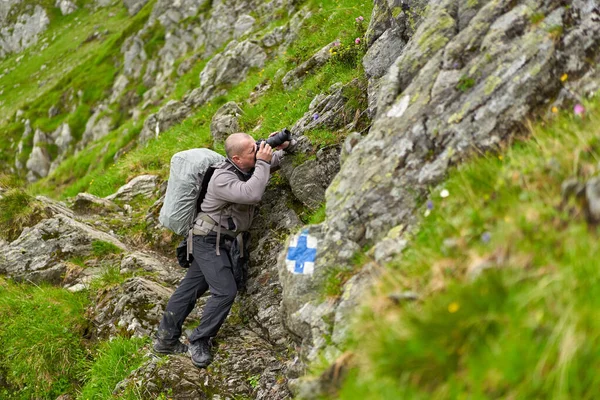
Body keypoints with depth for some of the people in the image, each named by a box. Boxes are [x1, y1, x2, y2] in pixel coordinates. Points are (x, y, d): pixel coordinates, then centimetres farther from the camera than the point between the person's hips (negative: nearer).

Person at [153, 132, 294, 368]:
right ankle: (199, 342, 3)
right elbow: (252, 194, -41)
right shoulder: (223, 178, -27)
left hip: (219, 240, 9)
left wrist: (280, 149, -3)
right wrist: (262, 162, -32)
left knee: (191, 288, 14)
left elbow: (271, 163, 16)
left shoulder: (247, 167, -2)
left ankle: (165, 339, 24)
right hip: (209, 241, -9)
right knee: (225, 291, -13)